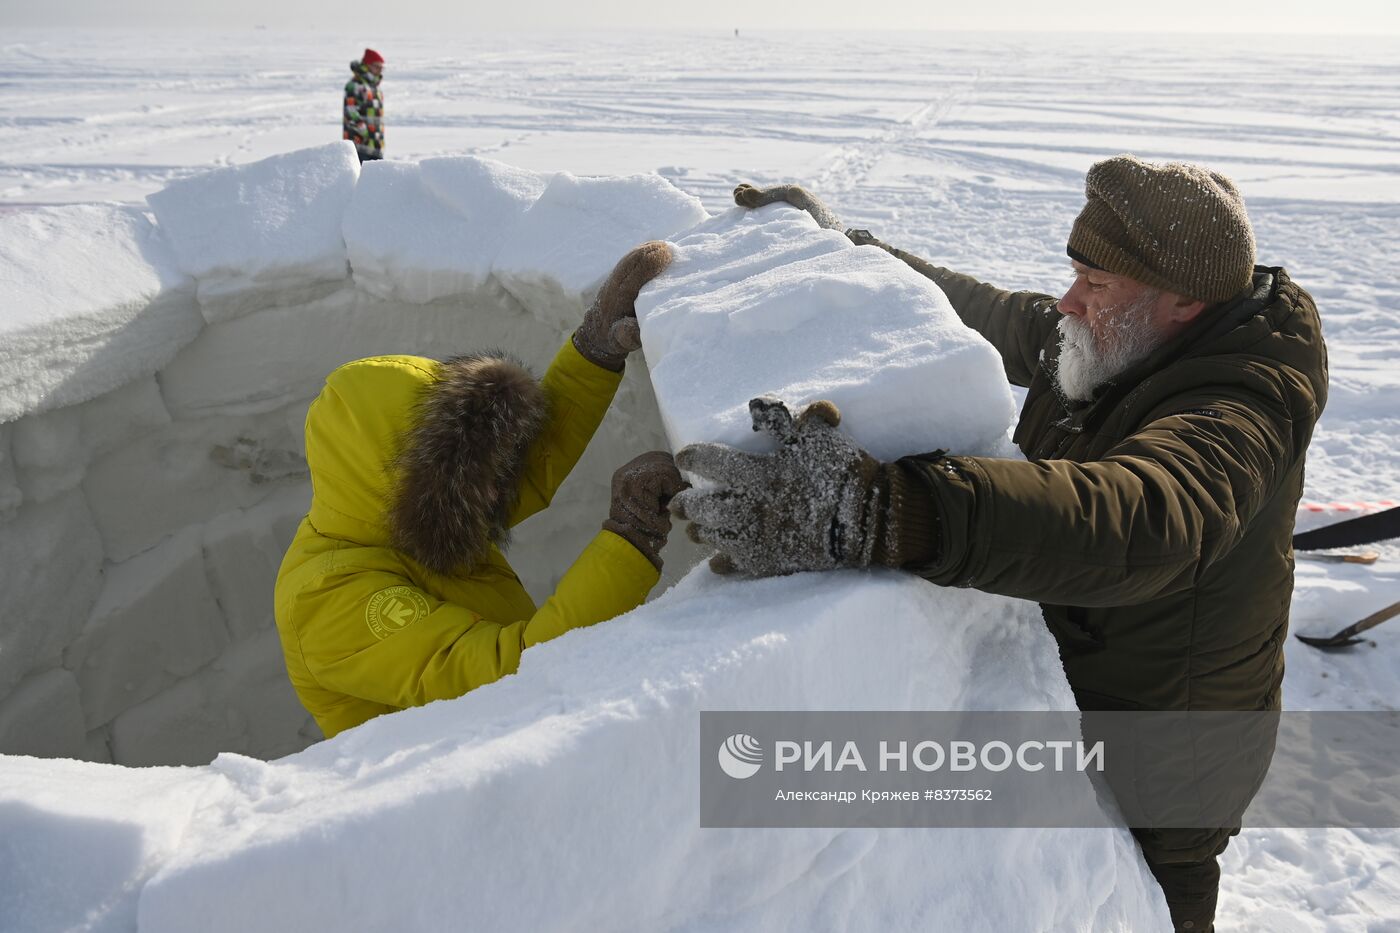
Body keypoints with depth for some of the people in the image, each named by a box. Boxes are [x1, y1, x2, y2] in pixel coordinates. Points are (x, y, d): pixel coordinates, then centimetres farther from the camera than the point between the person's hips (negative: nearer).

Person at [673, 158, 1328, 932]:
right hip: (1059, 685, 8)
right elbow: (976, 311, 7)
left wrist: (874, 514, -69)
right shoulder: (1106, 343, -7)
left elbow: (1138, 523, -55)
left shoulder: (1238, 410, -34)